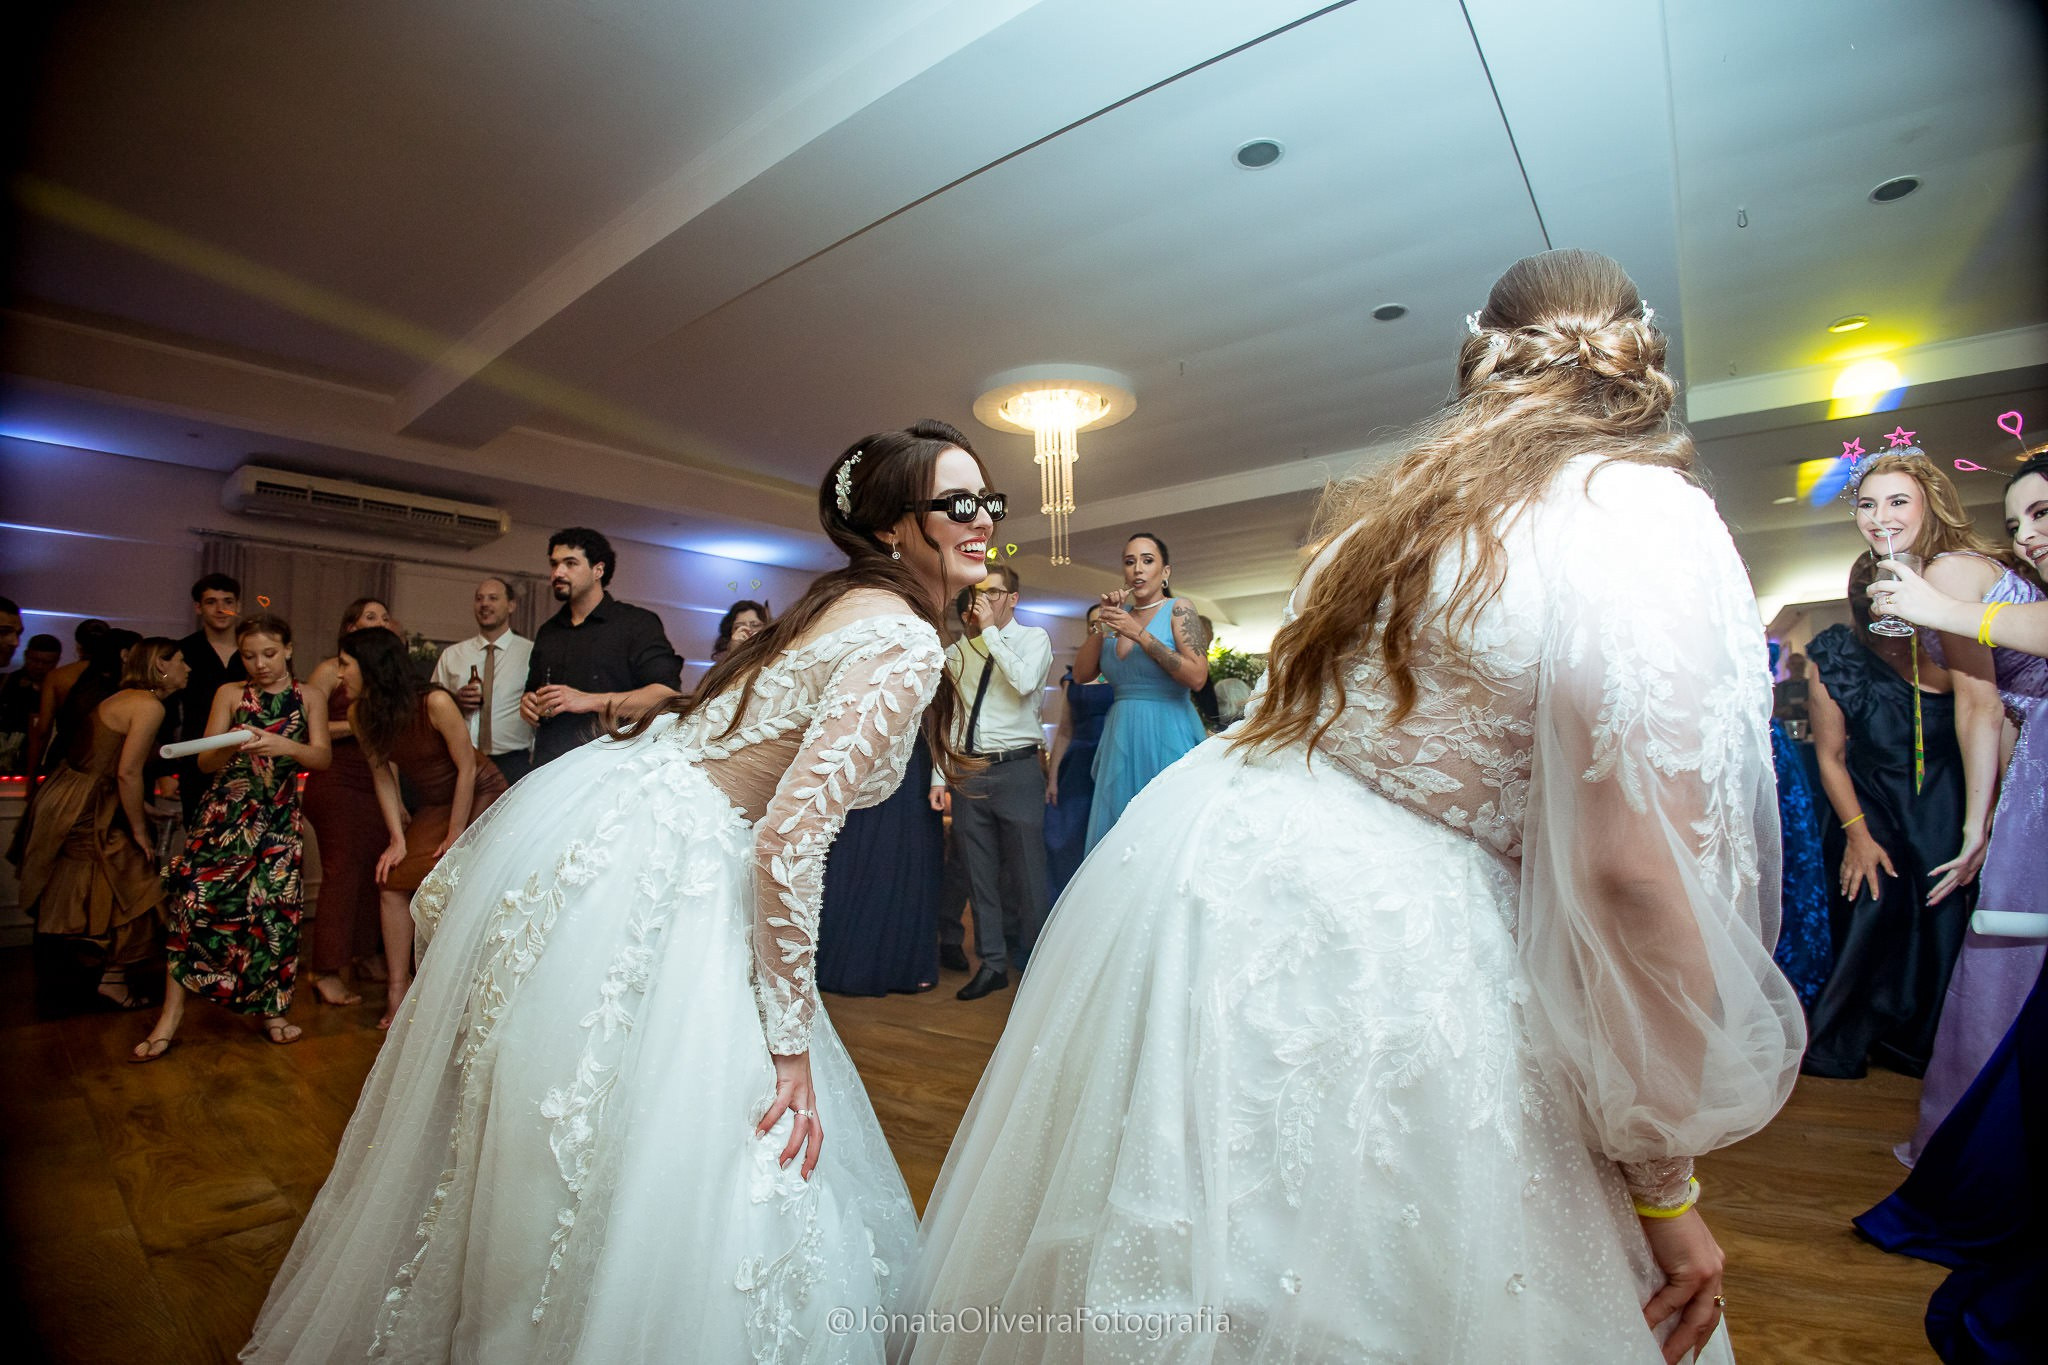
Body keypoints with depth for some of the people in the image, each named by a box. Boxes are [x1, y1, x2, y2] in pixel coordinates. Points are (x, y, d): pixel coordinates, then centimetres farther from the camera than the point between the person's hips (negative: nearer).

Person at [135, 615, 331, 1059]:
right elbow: (206, 762, 1)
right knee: (196, 899, -8)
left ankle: (271, 1007, 13)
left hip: (279, 816, 0)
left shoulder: (307, 698, 6)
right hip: (226, 812, 0)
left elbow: (323, 758, -3)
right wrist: (234, 746, -20)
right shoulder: (230, 694, 5)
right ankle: (172, 1014, 3)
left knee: (275, 907, -1)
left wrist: (285, 746, -22)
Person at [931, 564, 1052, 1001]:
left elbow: (1024, 682, -20)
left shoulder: (1033, 638, 2)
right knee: (979, 874, 9)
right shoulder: (958, 650, 12)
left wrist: (990, 631, -14)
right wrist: (940, 775, 8)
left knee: (1026, 874, 1)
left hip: (1017, 770, -4)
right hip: (968, 772, 4)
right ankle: (992, 964, 21)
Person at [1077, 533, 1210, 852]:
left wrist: (1140, 634, -17)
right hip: (1121, 736, 5)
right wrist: (1102, 623, -5)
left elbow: (1197, 677, -16)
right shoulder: (1120, 614, 11)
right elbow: (1082, 673, 6)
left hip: (1167, 733, -5)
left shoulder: (1177, 610, -2)